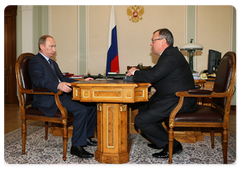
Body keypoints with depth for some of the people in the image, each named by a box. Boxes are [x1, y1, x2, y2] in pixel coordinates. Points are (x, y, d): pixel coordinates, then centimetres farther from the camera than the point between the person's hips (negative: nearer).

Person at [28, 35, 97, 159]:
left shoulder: (53, 63, 27)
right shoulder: (35, 61, -5)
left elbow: (63, 78, 26)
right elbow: (38, 81, -22)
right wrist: (58, 85, -39)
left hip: (62, 95, 10)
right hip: (48, 99, -9)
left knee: (92, 105, 0)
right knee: (81, 110, -27)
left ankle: (86, 137, 12)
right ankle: (76, 146, -17)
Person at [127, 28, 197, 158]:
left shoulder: (171, 55, -18)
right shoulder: (170, 53, 16)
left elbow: (152, 76, -27)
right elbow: (154, 73, 21)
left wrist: (135, 73, -9)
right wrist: (138, 72, 7)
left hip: (179, 101, -11)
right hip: (173, 98, 11)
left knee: (141, 120, -14)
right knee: (142, 109, 20)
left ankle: (172, 145, -1)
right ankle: (161, 141, 26)